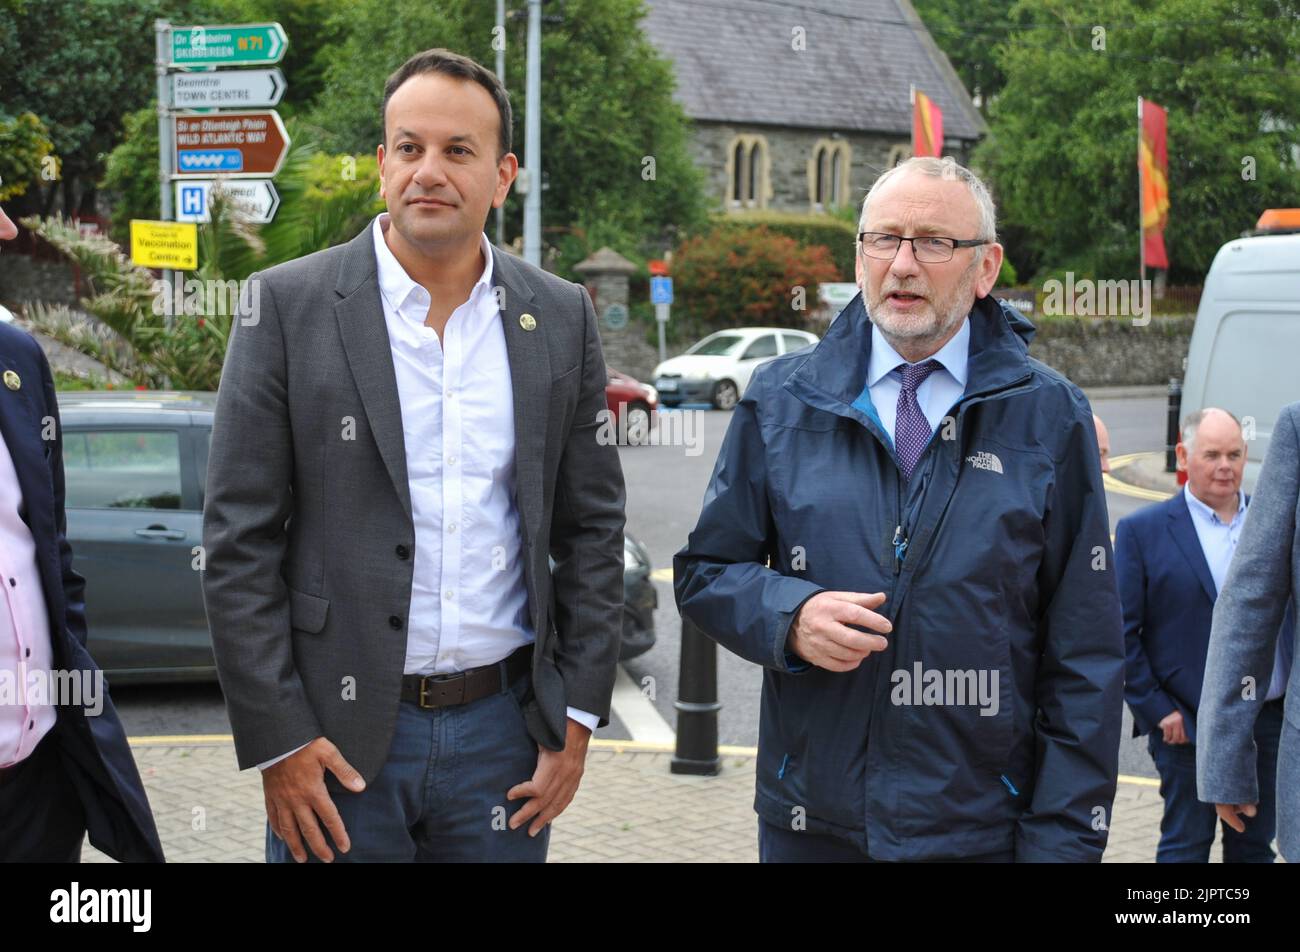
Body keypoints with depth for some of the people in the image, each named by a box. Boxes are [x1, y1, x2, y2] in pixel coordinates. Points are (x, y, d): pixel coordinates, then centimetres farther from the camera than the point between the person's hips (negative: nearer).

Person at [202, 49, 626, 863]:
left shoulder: (562, 319, 4)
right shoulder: (290, 305, -4)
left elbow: (594, 528, 8)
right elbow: (240, 541, -5)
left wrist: (577, 716, 3)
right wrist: (276, 738, -9)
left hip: (504, 727, 2)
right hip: (339, 732, -2)